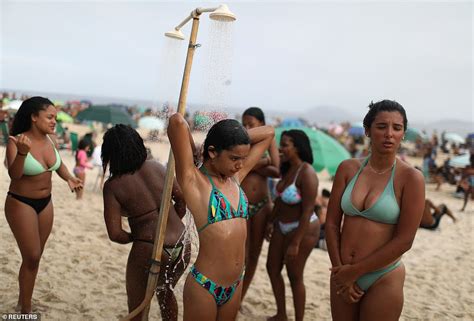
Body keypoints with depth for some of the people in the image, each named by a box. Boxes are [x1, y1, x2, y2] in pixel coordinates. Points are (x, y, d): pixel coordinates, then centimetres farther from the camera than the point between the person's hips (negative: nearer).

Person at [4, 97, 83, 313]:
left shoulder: (48, 139, -3)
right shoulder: (16, 141, -19)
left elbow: (58, 164, 13)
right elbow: (14, 174, -29)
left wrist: (69, 178, -5)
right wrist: (22, 152, -45)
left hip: (45, 203, 6)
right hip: (21, 204, -6)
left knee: (35, 256, 13)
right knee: (32, 257, -4)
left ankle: (22, 304, 29)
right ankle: (25, 310, 14)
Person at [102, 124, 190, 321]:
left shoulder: (112, 186, -9)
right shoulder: (156, 168, 2)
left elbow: (115, 234, -14)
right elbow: (182, 198, 7)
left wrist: (133, 238, 6)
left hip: (148, 251, -5)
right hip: (182, 246, 5)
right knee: (166, 292, 31)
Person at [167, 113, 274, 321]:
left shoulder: (236, 177, 6)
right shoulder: (192, 180, -12)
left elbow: (268, 133, 14)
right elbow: (177, 121, -25)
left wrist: (227, 137, 6)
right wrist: (192, 147, -7)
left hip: (235, 285, 6)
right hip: (203, 287, -6)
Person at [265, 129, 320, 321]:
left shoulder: (306, 173, -25)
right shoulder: (287, 169, 1)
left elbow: (307, 211, -25)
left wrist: (295, 243, -23)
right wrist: (272, 221, 12)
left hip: (302, 229, -9)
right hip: (282, 227, 9)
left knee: (294, 276, 5)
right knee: (272, 268, 16)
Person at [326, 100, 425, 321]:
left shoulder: (411, 178, -13)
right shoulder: (348, 169, -3)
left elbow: (404, 240, -15)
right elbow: (331, 223, -1)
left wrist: (355, 271, -12)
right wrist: (340, 269, -6)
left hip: (383, 279, -3)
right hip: (342, 274, 3)